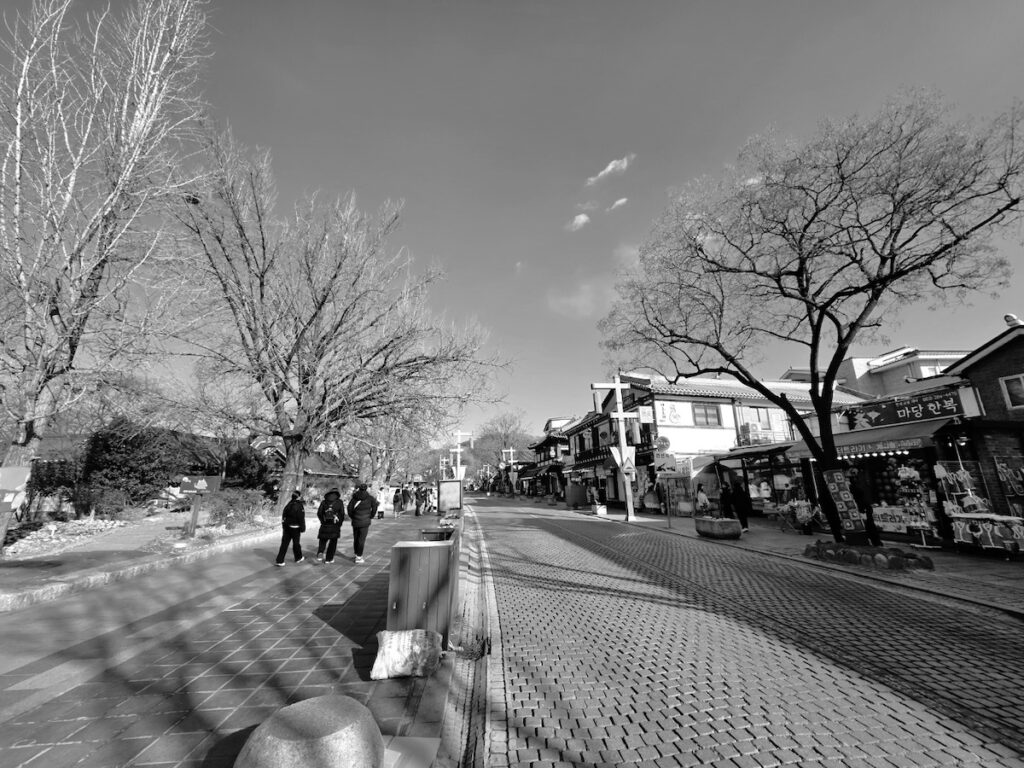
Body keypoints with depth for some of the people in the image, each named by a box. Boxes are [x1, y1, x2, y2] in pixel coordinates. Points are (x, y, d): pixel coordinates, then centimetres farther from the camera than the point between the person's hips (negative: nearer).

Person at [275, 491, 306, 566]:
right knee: (296, 543, 10)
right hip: (295, 528, -6)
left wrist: (284, 526, 21)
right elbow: (301, 519, -17)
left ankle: (279, 561, 5)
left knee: (284, 544, 8)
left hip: (286, 527, 6)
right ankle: (298, 558, 27)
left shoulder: (288, 505, 5)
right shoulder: (300, 506, -17)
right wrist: (302, 528, -9)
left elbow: (283, 516, 12)